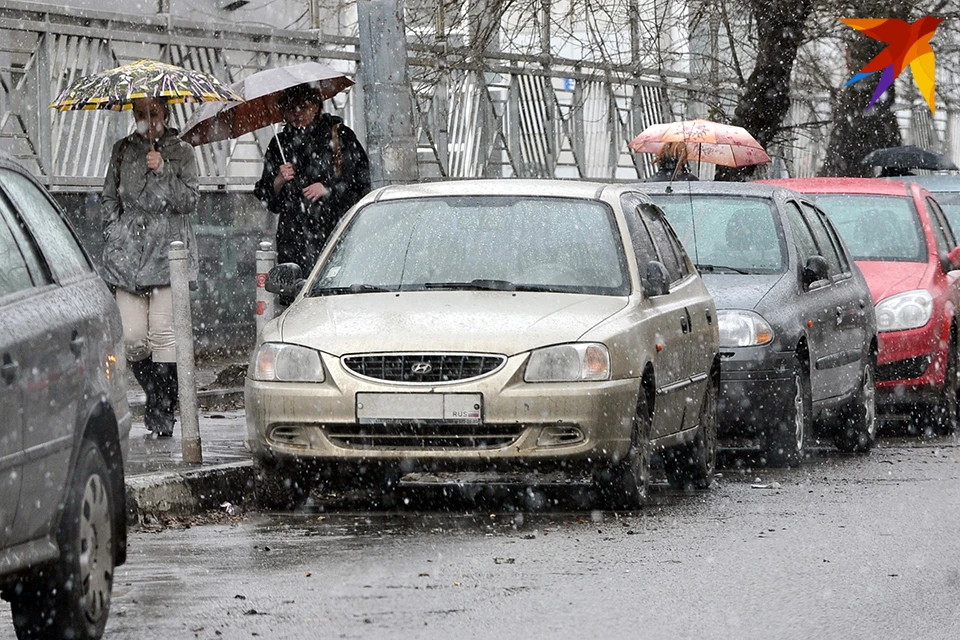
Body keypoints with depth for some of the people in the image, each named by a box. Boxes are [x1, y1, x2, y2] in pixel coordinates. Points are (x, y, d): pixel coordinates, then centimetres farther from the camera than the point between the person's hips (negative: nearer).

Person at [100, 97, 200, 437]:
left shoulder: (181, 152, 6)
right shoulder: (123, 150, 14)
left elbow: (189, 201, -3)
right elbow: (108, 197, 19)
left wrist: (163, 169, -13)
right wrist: (114, 233, 7)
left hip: (169, 248, -2)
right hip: (127, 252, 2)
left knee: (163, 332, -9)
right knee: (133, 336, -6)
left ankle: (163, 414, -4)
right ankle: (153, 395, 16)